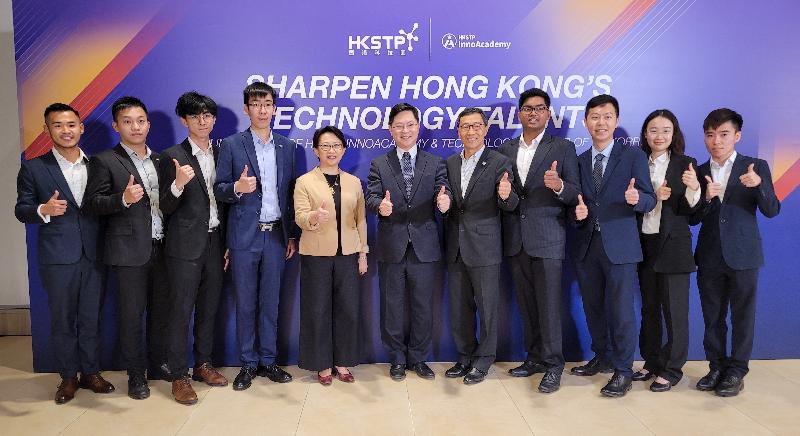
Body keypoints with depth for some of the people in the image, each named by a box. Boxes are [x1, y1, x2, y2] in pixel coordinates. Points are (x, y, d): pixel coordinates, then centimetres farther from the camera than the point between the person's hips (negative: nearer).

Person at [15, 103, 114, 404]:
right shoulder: (34, 168, 0)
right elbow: (21, 210, 1)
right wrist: (43, 210, -20)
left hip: (94, 255, 2)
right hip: (57, 258, -1)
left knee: (91, 318, 11)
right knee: (62, 320, 9)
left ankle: (90, 372, 25)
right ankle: (68, 377, 24)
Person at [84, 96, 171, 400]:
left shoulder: (159, 160, 14)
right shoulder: (104, 161, -1)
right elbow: (93, 203, -8)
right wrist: (123, 199, -23)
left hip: (161, 247, 5)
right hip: (130, 250, -5)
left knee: (162, 310, 12)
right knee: (132, 314, 4)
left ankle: (158, 364, 28)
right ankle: (135, 375, 17)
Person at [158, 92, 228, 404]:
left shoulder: (220, 154, 9)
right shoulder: (173, 156, -5)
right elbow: (165, 208, -7)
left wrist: (228, 243, 9)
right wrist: (178, 185, -27)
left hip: (215, 242, 5)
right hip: (186, 246, -5)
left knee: (208, 308, 13)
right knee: (181, 311, 1)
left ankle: (203, 364, 27)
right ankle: (179, 376, 11)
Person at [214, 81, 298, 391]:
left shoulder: (286, 146, 9)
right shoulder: (231, 145, 0)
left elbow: (289, 192, 11)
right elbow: (219, 190, 1)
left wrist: (292, 234, 8)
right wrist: (237, 188, -22)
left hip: (276, 235, 2)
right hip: (245, 236, -2)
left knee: (270, 302, 9)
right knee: (245, 303, 5)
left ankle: (267, 361, 22)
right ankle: (248, 364, 19)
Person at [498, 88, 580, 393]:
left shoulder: (563, 148, 2)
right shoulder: (505, 149, 13)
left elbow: (574, 194, -4)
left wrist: (558, 186, -24)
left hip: (547, 239, -4)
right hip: (516, 239, 4)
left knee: (549, 304, -3)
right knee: (526, 304, 11)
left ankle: (553, 365, 8)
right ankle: (535, 358, 24)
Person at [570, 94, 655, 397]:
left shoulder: (633, 157, 1)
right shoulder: (579, 161, 13)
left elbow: (649, 200, -4)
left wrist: (637, 198, -26)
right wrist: (578, 212, -9)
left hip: (619, 245, -4)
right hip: (587, 245, 5)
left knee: (620, 310, -2)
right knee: (593, 307, 14)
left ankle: (623, 371, 11)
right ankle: (602, 357, 32)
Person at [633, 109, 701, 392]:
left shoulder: (685, 165, -3)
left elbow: (688, 210, -8)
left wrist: (694, 189, -26)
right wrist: (654, 196, -15)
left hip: (673, 246, -4)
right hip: (644, 244, 4)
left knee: (674, 310, 2)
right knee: (649, 309, 13)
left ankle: (671, 370, 15)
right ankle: (652, 363, 26)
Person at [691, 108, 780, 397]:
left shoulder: (756, 167, -1)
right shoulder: (699, 172, 6)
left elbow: (772, 211, -6)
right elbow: (693, 218, 3)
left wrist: (759, 185, -24)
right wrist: (707, 199, -16)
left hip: (743, 255, -2)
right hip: (709, 257, 3)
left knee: (742, 317, 6)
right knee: (712, 317, 11)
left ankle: (736, 372, 18)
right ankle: (716, 368, 24)